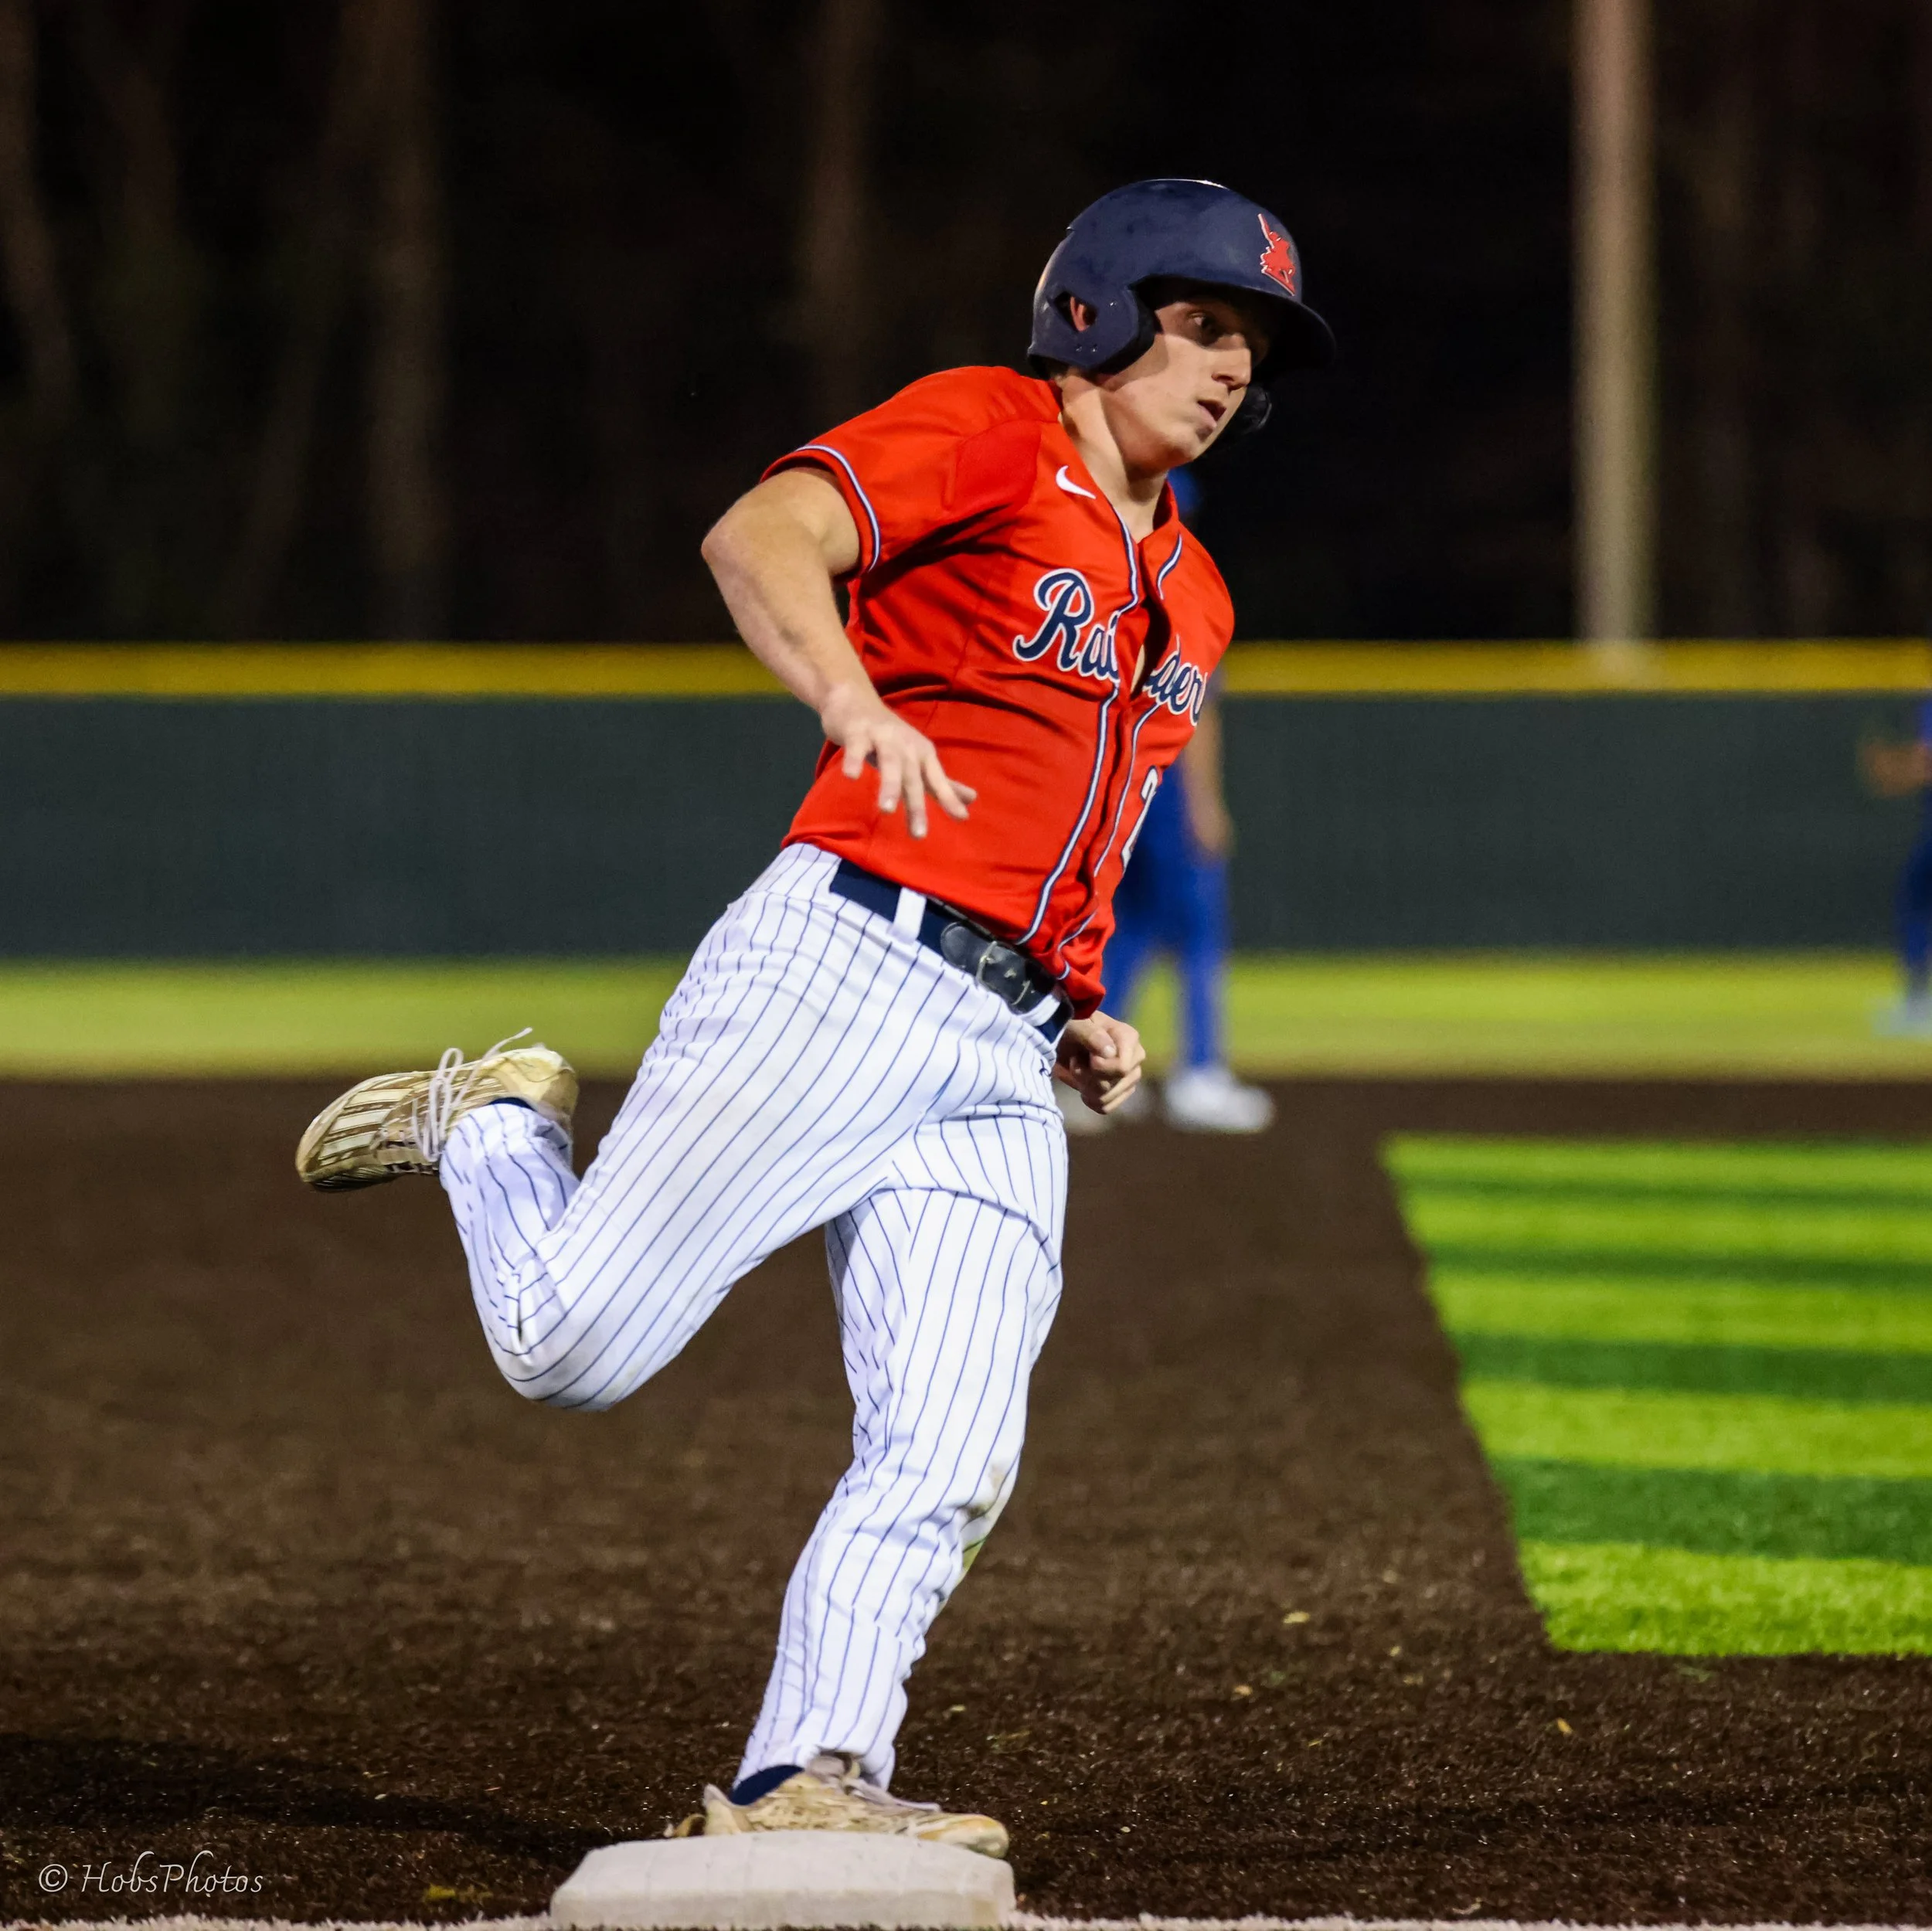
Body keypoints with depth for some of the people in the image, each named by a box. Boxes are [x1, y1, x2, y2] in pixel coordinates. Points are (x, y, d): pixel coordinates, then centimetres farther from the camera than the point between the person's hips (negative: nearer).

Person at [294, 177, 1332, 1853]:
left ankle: (803, 1783, -10)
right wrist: (851, 695, -35)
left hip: (1007, 1070, 7)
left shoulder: (1190, 598, 25)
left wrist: (1085, 1024, 15)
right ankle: (493, 1129, 20)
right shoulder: (988, 430, 1)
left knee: (949, 1465, -9)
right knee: (572, 1349, -8)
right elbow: (759, 538, -16)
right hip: (843, 965, -7)